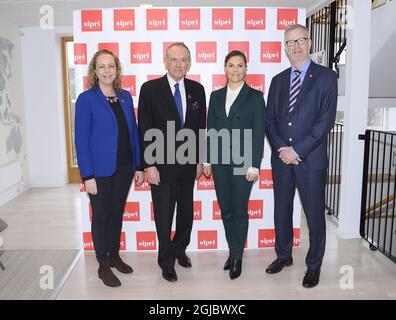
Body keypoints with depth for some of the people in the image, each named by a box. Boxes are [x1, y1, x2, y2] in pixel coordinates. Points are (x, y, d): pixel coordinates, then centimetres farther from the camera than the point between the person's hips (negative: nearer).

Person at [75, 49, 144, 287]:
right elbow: (81, 139, -10)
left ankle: (115, 256, 33)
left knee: (117, 213, 16)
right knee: (101, 216, 8)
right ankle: (104, 265, 22)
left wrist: (138, 166, 6)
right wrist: (87, 176, -14)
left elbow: (134, 131, 9)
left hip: (124, 167, 5)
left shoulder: (125, 97, 6)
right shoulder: (86, 99, -8)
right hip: (100, 170, -4)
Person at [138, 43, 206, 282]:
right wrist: (148, 165, -12)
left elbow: (201, 127, 8)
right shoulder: (150, 88, -6)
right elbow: (144, 130, -8)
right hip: (162, 164, -3)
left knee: (186, 212, 16)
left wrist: (200, 160, 6)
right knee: (164, 216, 7)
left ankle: (179, 250, 40)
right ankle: (167, 262, 27)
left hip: (188, 164, 4)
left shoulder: (197, 89, 4)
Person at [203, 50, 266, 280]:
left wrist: (254, 166, -12)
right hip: (220, 162, 4)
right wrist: (208, 160, 5)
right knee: (226, 211, 12)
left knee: (240, 212, 4)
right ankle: (232, 252, 29)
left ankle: (237, 257, 20)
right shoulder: (216, 96, 9)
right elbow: (210, 130, 10)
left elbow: (259, 133, -6)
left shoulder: (255, 96, -2)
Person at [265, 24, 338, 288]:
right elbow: (270, 119, 7)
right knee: (282, 210, 14)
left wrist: (298, 150, -15)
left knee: (314, 214, 6)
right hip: (281, 157, 4)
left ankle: (314, 266, 24)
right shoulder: (278, 80, 12)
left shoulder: (326, 76, -2)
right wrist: (281, 148, -8)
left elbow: (326, 120, -11)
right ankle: (284, 255, 33)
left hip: (311, 158, -4)